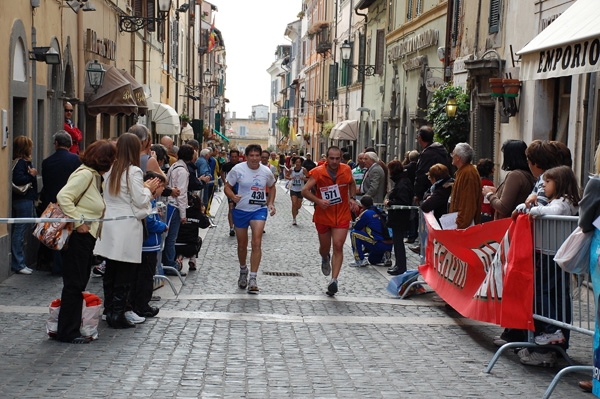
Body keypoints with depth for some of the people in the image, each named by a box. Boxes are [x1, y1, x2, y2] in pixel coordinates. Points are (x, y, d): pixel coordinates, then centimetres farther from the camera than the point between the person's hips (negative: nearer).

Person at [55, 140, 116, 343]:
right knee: (74, 284, -4)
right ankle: (67, 332, 2)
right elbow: (63, 196, -24)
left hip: (86, 237, 10)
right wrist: (78, 223, -23)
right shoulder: (85, 174, -14)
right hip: (77, 237, -10)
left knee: (79, 284, 13)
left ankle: (72, 328, 21)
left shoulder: (95, 176, 15)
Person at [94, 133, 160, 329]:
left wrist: (144, 188, 16)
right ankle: (117, 314, 0)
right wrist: (148, 189, 7)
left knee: (110, 270, 13)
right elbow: (140, 201, -12)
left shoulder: (110, 169, 9)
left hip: (109, 224, 7)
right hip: (126, 227, -7)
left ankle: (109, 311, 20)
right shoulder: (133, 171, -12)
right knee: (125, 272, -1)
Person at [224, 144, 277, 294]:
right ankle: (243, 270, 40)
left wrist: (271, 203, 6)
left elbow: (272, 186, 18)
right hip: (240, 210, 0)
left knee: (257, 243, -16)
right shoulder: (237, 169, -6)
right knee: (242, 245, 11)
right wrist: (233, 196, -22)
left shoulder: (266, 172, -1)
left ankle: (253, 278, -13)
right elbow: (227, 187, -1)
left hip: (259, 210, 0)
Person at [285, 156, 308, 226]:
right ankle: (294, 219, -2)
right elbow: (286, 176, 10)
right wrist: (290, 178, -11)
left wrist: (303, 178, -25)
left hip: (300, 190, 0)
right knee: (294, 203, -14)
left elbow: (309, 179, -6)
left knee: (298, 206, 5)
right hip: (293, 189, 0)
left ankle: (296, 210, 43)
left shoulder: (303, 170, -9)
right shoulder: (291, 170, -5)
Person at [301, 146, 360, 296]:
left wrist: (353, 198, 3)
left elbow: (352, 183, 18)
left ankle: (334, 280, -12)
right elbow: (305, 190, -10)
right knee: (324, 247, 14)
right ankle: (325, 259, 52)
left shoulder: (346, 170, -4)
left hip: (342, 216, 0)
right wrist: (318, 201, -25)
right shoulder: (318, 172, -13)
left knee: (338, 246, -12)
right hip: (323, 215, 0)